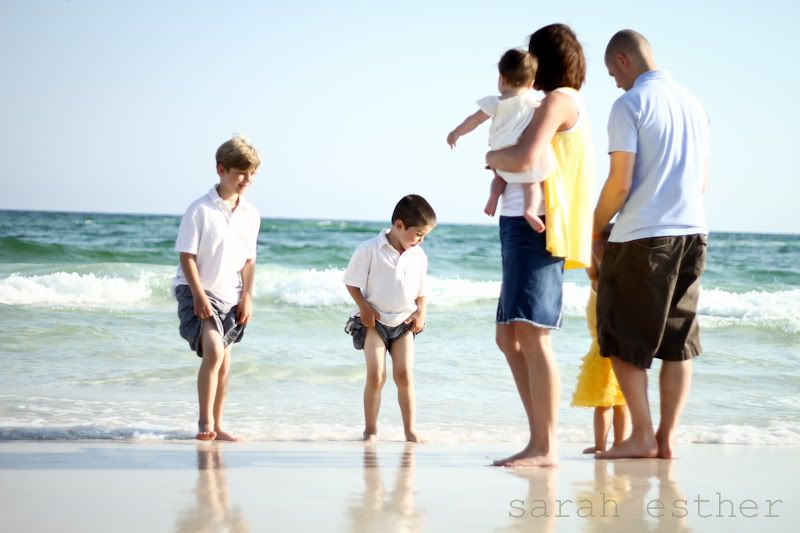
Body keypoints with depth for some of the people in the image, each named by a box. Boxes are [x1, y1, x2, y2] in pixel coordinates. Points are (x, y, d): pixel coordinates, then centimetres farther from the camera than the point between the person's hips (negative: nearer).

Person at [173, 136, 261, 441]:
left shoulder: (250, 215, 4)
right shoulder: (200, 210, -14)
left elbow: (248, 260, 11)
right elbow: (187, 256, -13)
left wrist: (247, 297, 4)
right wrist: (199, 296, -19)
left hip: (230, 296, 6)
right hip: (197, 292, -6)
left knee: (223, 364, 12)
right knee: (214, 351, -24)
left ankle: (217, 427, 24)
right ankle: (205, 423, -18)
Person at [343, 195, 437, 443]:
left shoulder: (419, 256, -1)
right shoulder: (369, 250, -13)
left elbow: (421, 292, 11)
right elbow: (352, 283, -5)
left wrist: (421, 313, -6)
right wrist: (364, 307, -17)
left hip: (404, 322, 3)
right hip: (374, 320, -3)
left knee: (404, 375, -3)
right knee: (376, 376, -8)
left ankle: (410, 430, 4)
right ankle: (370, 430, 3)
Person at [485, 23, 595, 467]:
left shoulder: (559, 99, -5)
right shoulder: (561, 106, 25)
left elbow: (524, 157, -18)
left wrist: (491, 157, 1)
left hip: (536, 228, -11)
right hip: (521, 229, 11)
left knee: (531, 335, -15)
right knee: (509, 338, 11)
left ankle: (546, 448, -16)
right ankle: (538, 441, 13)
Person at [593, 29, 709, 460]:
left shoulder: (629, 105, -8)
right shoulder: (693, 104, 12)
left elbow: (620, 183, -13)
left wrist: (595, 231, 0)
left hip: (642, 236, -6)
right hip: (692, 231, 7)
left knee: (622, 339, 5)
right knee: (678, 342, 8)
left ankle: (642, 436, 3)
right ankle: (667, 438, 9)